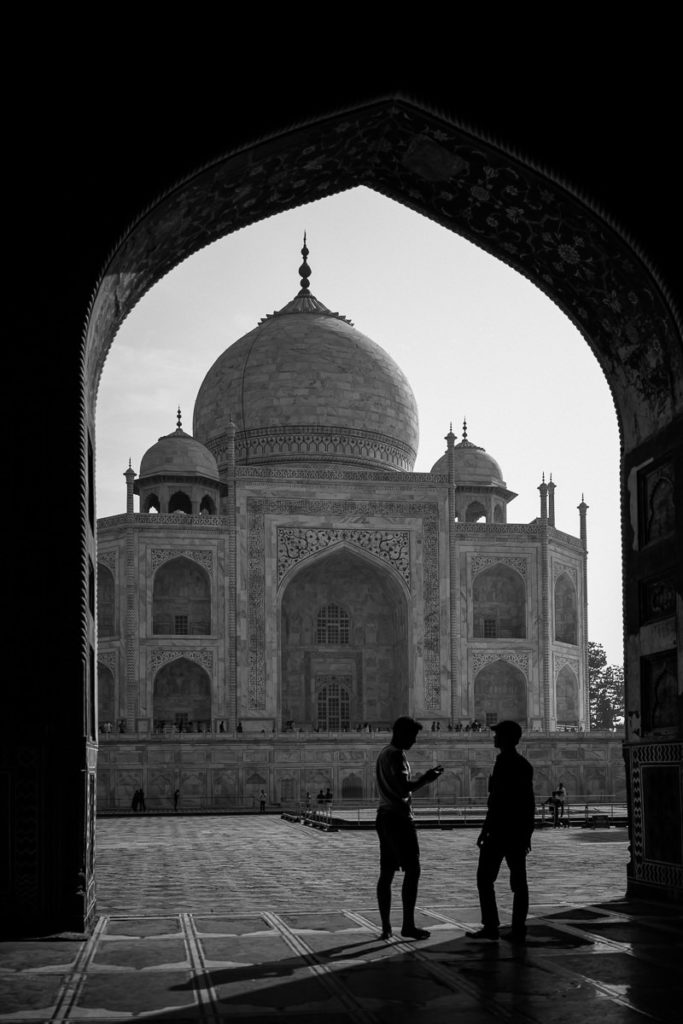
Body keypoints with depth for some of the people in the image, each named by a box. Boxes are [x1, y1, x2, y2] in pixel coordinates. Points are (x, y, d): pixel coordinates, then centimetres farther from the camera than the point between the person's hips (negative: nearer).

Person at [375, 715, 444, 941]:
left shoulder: (383, 754, 18)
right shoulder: (397, 755, -14)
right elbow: (404, 788, -21)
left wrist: (424, 778, 19)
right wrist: (426, 779, -9)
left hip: (384, 816, 10)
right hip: (399, 817, -10)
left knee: (386, 873, 8)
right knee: (412, 870, -6)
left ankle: (385, 927, 8)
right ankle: (408, 925, -7)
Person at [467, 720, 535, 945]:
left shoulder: (504, 761, -12)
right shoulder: (524, 765, 14)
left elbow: (497, 799, -18)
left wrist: (485, 829, -16)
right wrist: (527, 834, 22)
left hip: (500, 830, -8)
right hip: (519, 832, 8)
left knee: (485, 877, -1)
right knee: (518, 880, 6)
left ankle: (490, 926, -5)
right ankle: (518, 930, 5)